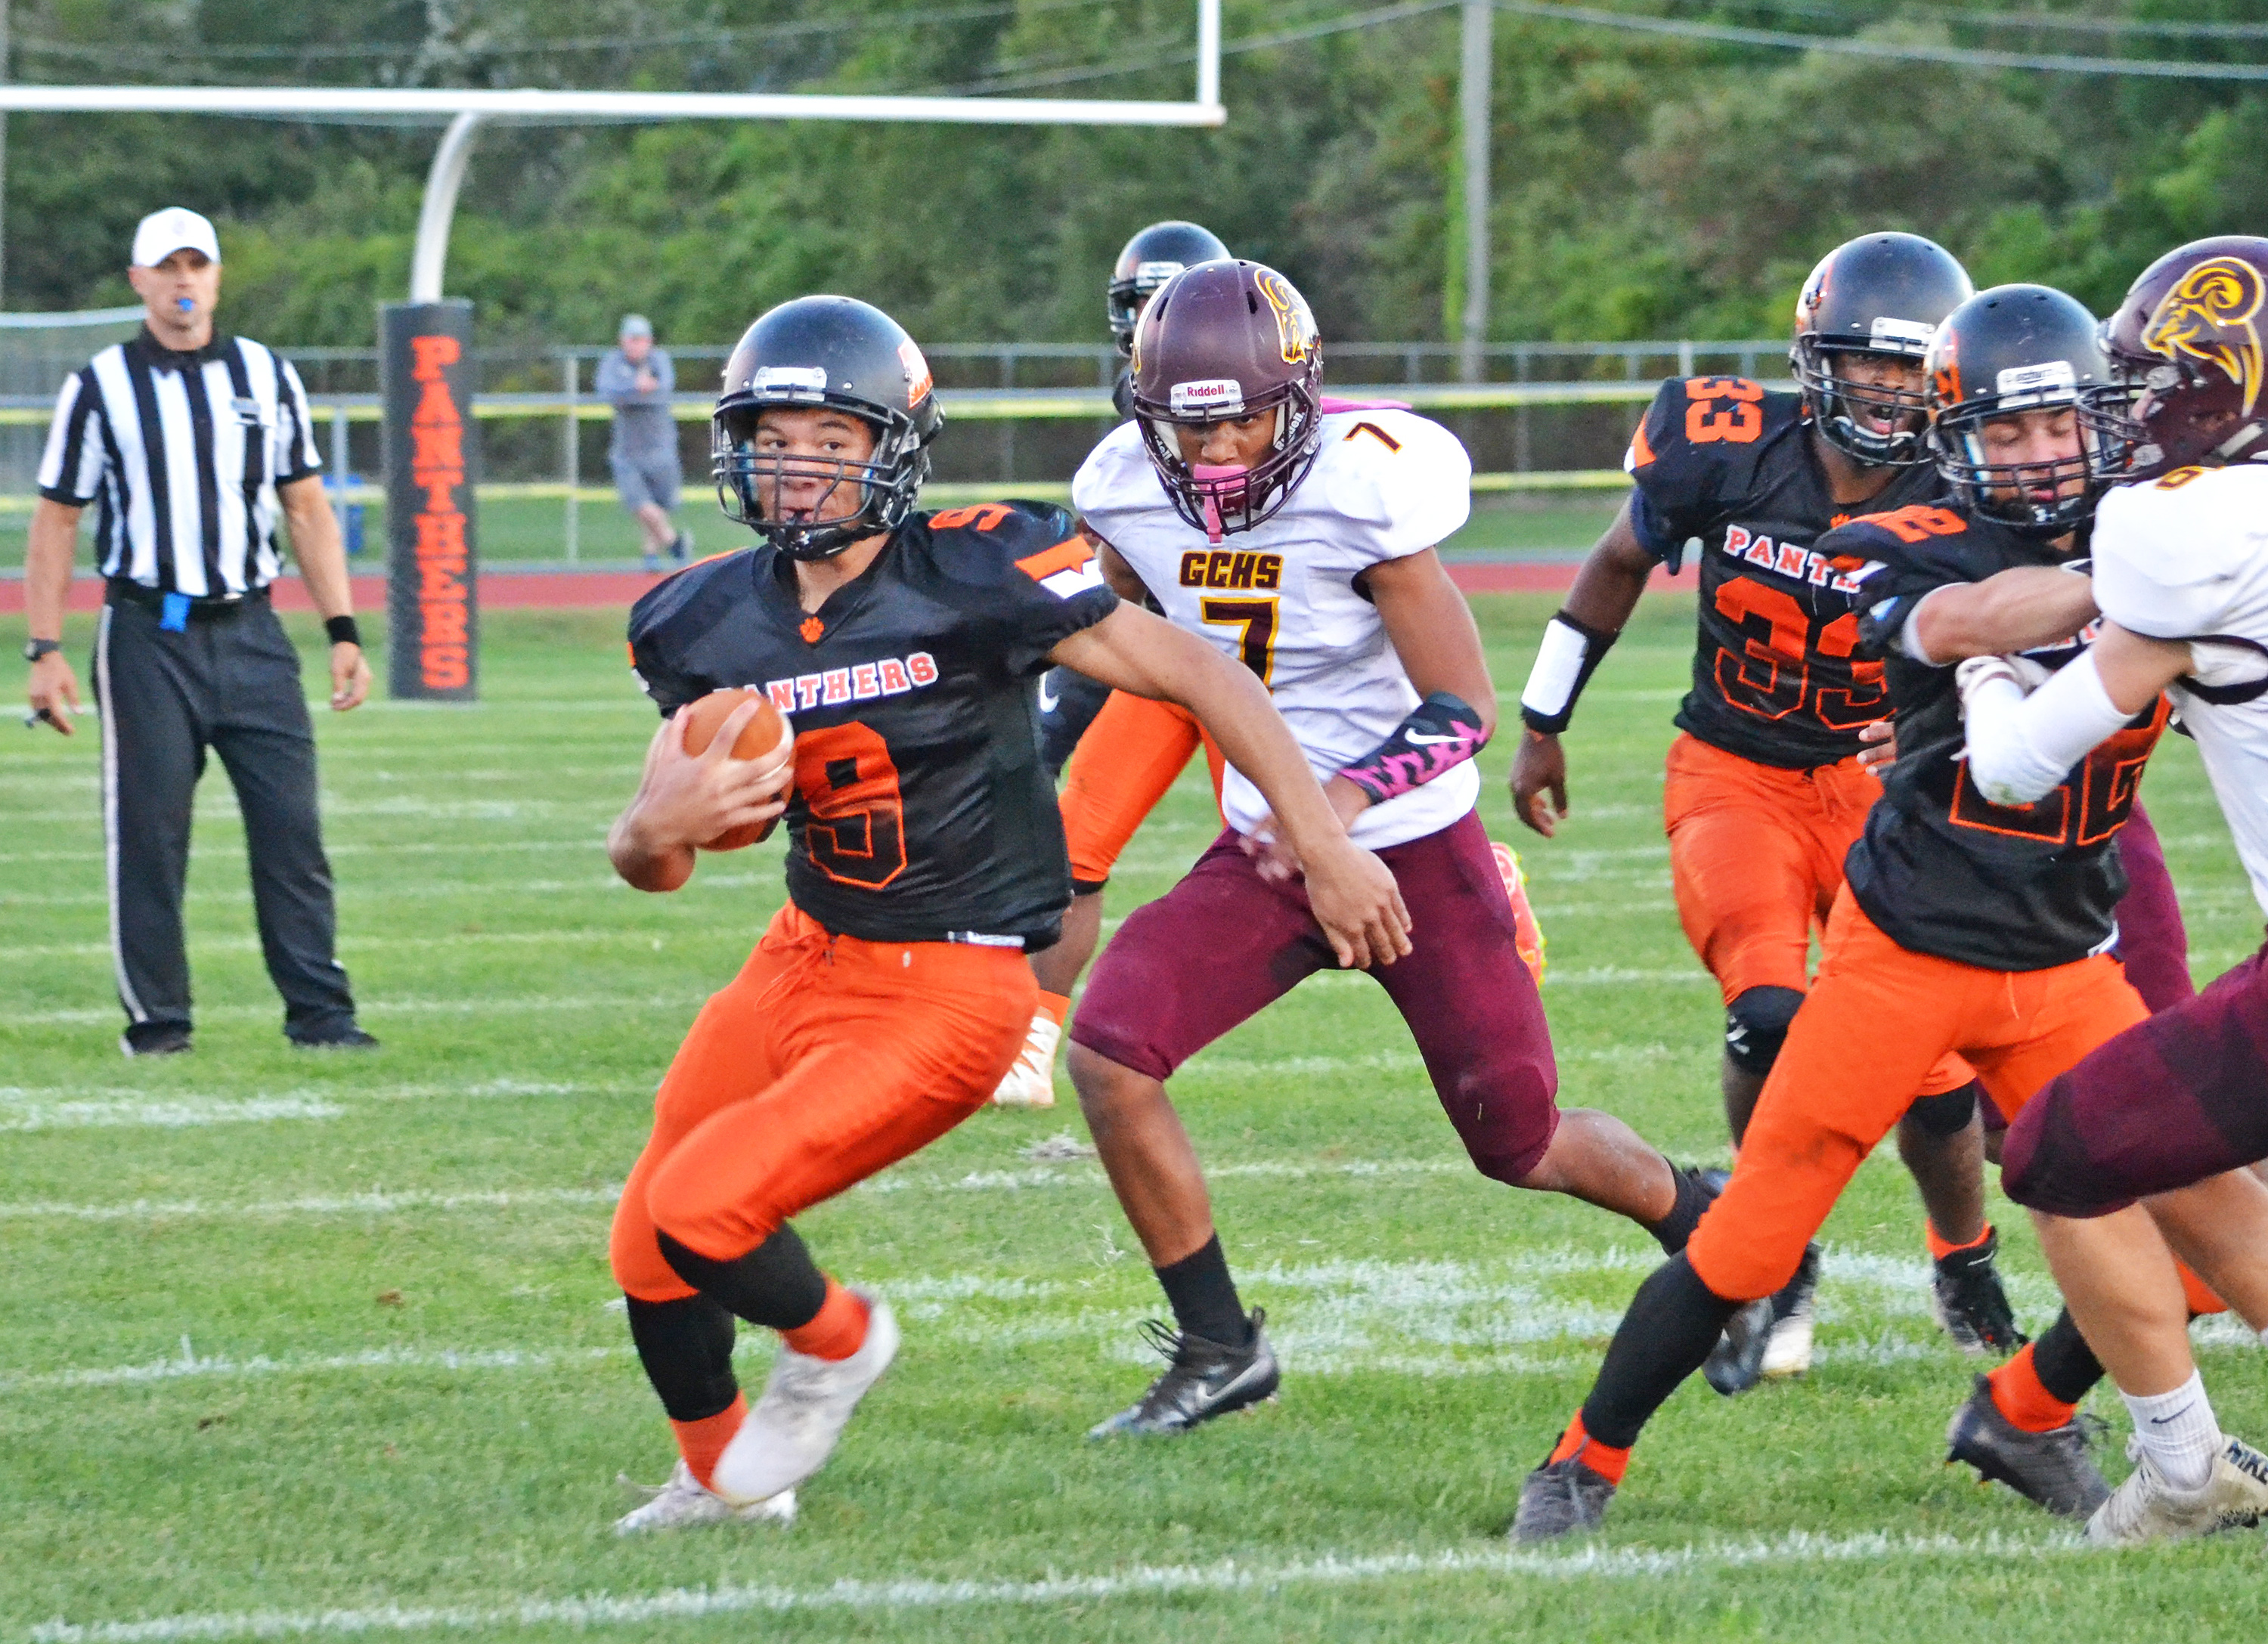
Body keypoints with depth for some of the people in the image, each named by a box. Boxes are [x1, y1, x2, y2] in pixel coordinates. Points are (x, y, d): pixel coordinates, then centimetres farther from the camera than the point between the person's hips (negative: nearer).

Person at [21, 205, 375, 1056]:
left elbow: (307, 510, 14)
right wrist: (45, 651, -3)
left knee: (292, 826, -3)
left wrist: (343, 632, 7)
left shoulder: (267, 377, 10)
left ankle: (319, 1011, 1)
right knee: (147, 833, -2)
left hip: (251, 634, 2)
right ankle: (156, 1018, 7)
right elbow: (55, 522, 4)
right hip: (148, 636, -2)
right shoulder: (99, 387, 2)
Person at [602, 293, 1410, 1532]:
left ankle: (833, 1342, 15)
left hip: (943, 997, -6)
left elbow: (1198, 676, -11)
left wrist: (1326, 850, -9)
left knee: (702, 1213, -19)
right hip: (803, 960, 6)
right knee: (647, 1257, 11)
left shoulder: (971, 577, -17)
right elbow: (648, 863, 4)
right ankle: (719, 1478, 41)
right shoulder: (714, 623, -1)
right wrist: (661, 825, -21)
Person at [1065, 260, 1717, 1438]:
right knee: (1110, 1050, -18)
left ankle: (1702, 1224, 37)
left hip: (1414, 852, -4)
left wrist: (1346, 797, -37)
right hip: (1265, 854, 4)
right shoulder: (1131, 496, -8)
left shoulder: (1362, 491, -23)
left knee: (1517, 1142, 4)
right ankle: (1217, 1349, -3)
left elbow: (1465, 708, -23)